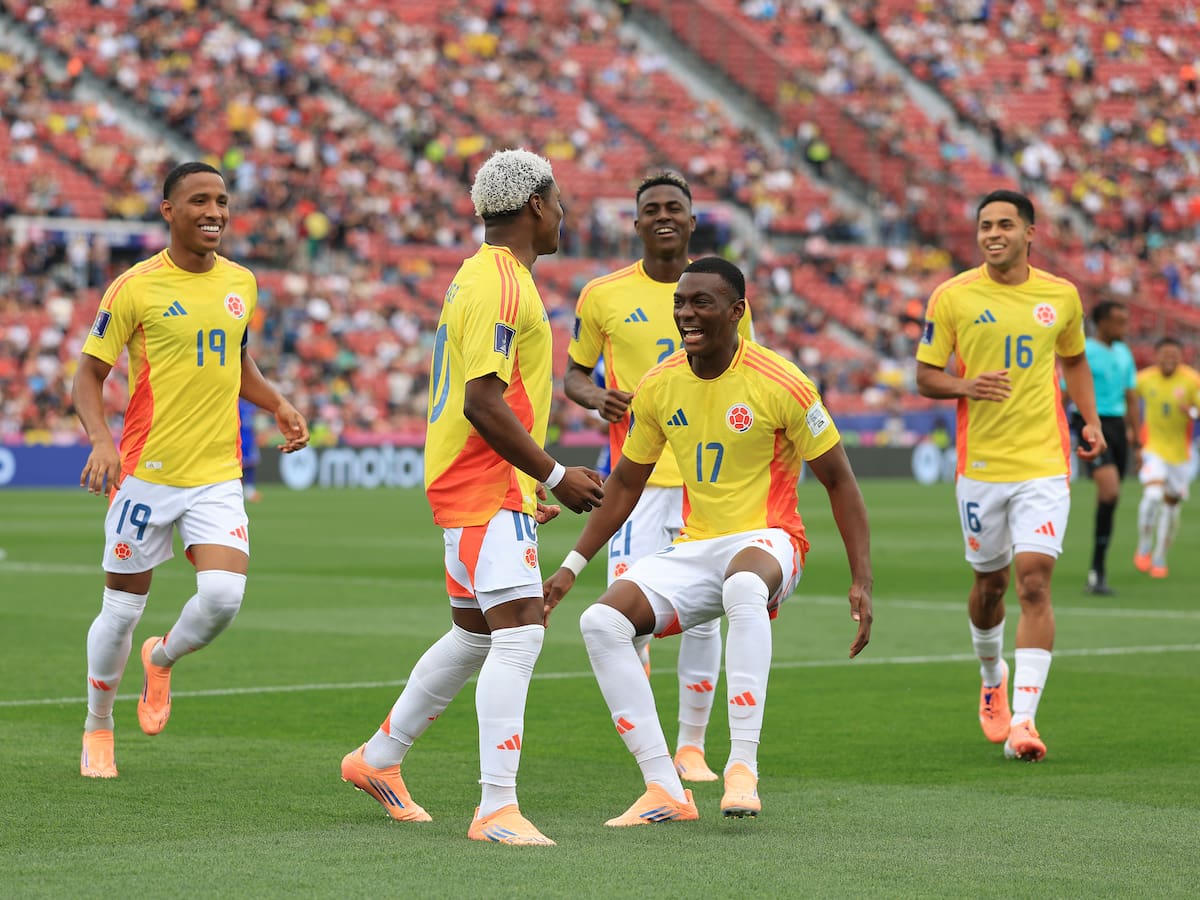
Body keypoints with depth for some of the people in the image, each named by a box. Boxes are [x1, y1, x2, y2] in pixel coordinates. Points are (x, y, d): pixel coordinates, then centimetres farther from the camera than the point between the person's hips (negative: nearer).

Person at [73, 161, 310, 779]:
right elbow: (88, 375, -3)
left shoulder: (241, 283, 7)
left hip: (218, 475, 3)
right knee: (123, 611, 4)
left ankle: (162, 660, 18)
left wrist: (278, 406, 7)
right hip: (146, 473, -3)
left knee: (224, 596, -16)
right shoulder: (135, 288, -7)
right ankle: (97, 728, 28)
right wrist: (101, 440, -20)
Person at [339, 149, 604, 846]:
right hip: (487, 488, -11)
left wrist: (531, 480, 25)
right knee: (520, 632, -16)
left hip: (484, 484, 11)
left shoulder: (483, 276, 17)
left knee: (477, 635, 19)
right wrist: (555, 475, -17)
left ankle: (378, 760, 32)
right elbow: (482, 402, -23)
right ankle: (497, 809, -21)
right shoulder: (501, 285, -16)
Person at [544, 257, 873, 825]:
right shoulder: (659, 386, 3)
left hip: (765, 540, -5)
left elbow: (838, 481, -4)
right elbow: (626, 484, 17)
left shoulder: (781, 384, -11)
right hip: (693, 549, 5)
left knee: (744, 584, -42)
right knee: (602, 621, -20)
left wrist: (861, 580, -11)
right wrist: (572, 566, 14)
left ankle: (743, 767, -37)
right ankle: (666, 791, -17)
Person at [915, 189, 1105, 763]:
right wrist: (965, 386, -18)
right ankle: (992, 677, 44)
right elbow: (926, 376, 3)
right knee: (990, 583, 13)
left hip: (1044, 463, 0)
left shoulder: (1061, 296, 4)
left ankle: (1023, 719, -14)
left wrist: (1090, 419, 8)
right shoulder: (952, 297, -2)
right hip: (980, 463, 0)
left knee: (1034, 581, -14)